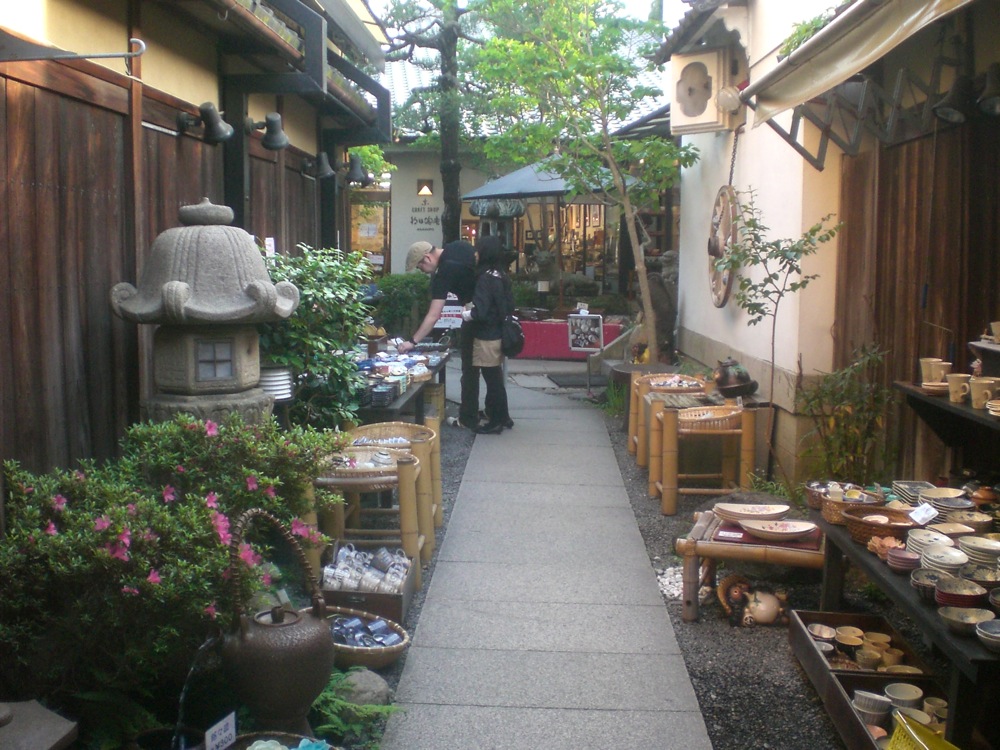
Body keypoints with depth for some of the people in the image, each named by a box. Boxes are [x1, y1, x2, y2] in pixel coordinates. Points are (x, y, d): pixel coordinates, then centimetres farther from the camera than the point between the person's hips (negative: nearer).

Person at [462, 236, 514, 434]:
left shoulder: (485, 278, -19)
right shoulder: (502, 276, 7)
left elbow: (480, 313, -24)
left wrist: (465, 314, -4)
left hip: (487, 338, -9)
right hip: (499, 334, 9)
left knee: (491, 380, 1)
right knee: (496, 378, 19)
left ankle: (495, 422, 9)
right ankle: (503, 417, 28)